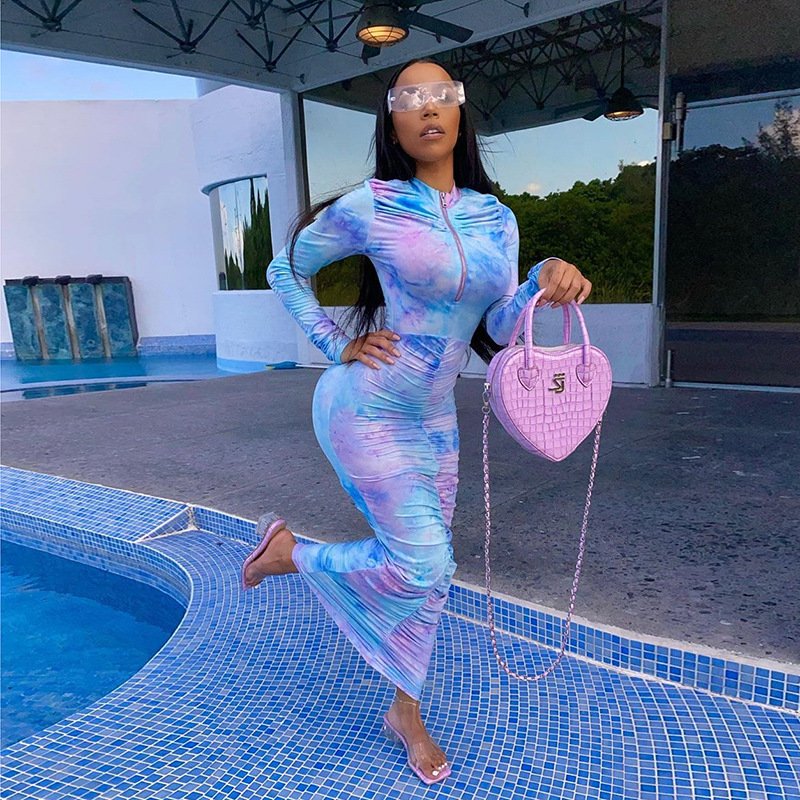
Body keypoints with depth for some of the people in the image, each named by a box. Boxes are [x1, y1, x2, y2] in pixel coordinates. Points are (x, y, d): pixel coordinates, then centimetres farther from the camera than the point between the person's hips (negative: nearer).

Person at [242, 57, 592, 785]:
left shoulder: (497, 218, 4)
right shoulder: (367, 208, -10)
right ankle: (287, 551, 16)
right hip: (365, 411, -5)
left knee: (431, 572, 13)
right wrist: (337, 346, -6)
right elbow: (286, 271, 2)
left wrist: (544, 284, -20)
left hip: (435, 421, 6)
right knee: (419, 563, -10)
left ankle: (406, 712, 35)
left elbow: (499, 328, 0)